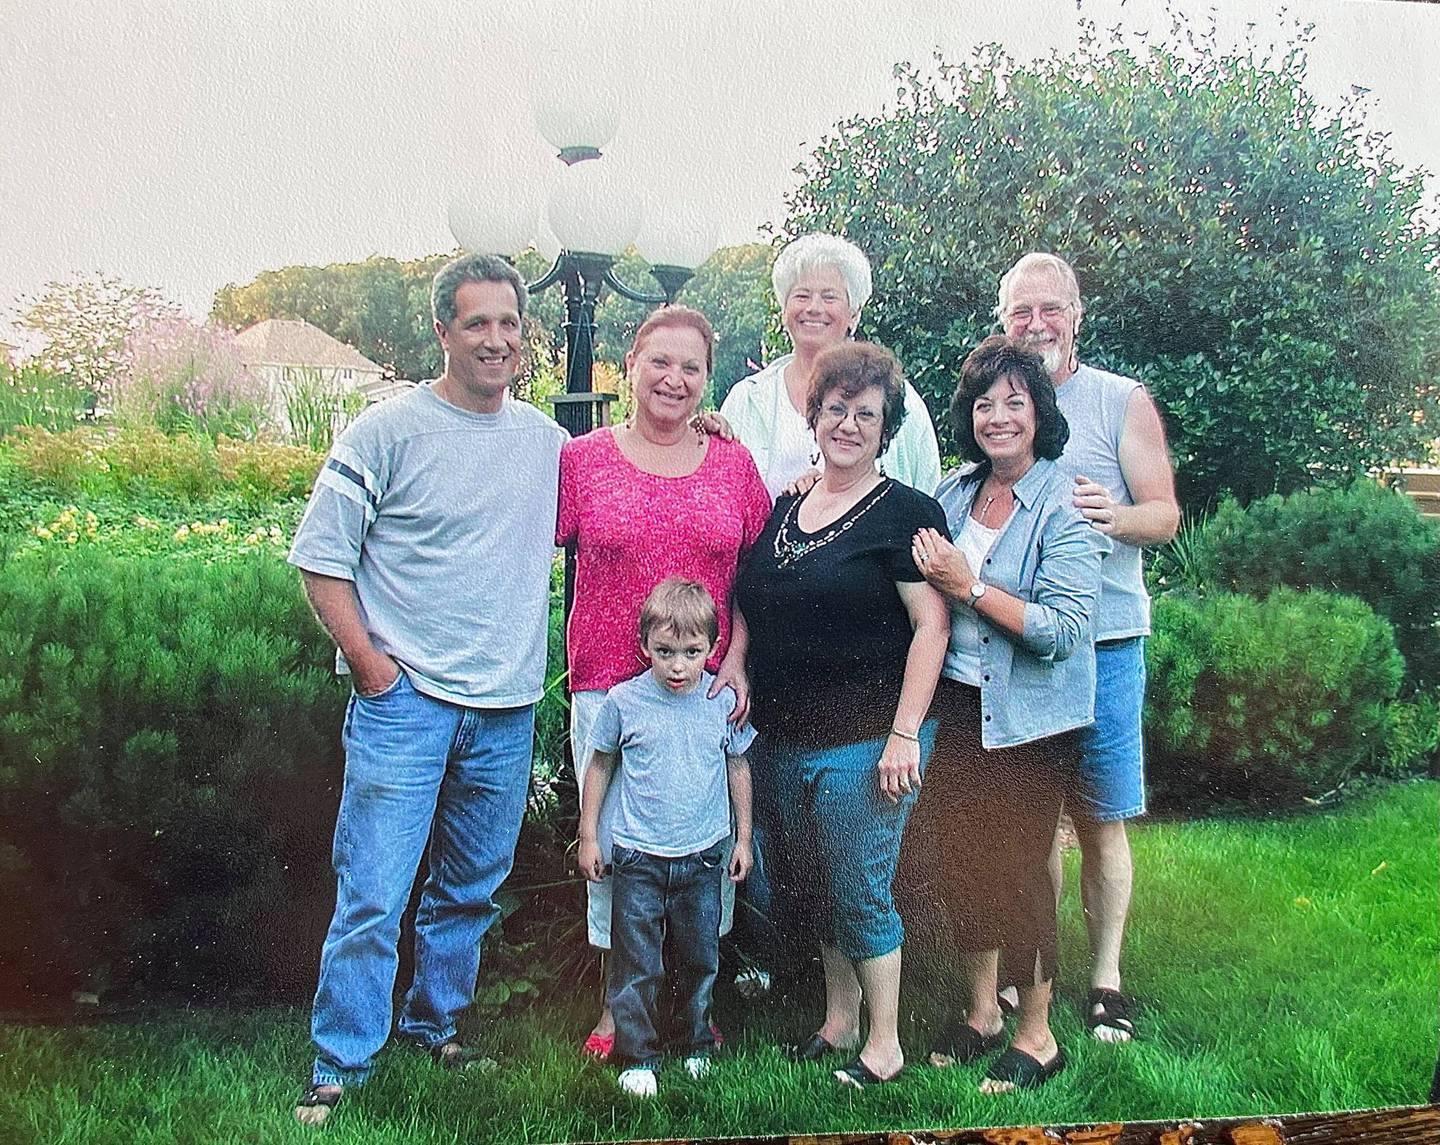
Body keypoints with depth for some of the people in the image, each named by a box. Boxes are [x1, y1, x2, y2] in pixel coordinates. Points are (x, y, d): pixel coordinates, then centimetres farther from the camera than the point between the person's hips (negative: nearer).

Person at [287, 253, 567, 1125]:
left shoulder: (546, 438, 8)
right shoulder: (390, 431, -6)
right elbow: (321, 553, -5)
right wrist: (368, 661, -10)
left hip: (508, 708, 5)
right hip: (406, 699, -5)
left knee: (472, 889, 17)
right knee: (374, 896, -5)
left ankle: (436, 1026, 36)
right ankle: (339, 1069, 9)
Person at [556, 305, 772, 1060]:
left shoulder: (733, 465, 6)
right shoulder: (582, 460, 2)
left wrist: (738, 660, -3)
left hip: (710, 689, 1)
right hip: (608, 685, -1)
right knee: (613, 844, 6)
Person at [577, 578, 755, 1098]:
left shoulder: (724, 701, -4)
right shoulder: (624, 701, -8)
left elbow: (738, 767, 10)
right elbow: (600, 765, 5)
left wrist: (743, 839, 12)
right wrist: (588, 836, 6)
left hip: (703, 858, 2)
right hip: (637, 858, -1)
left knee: (699, 959, 13)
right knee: (636, 965, 2)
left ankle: (697, 1045, 32)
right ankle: (637, 1058, 16)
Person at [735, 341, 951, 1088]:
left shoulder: (903, 512, -8)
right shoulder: (784, 508, 12)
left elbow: (931, 626, -13)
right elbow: (752, 609, 21)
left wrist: (904, 733, -18)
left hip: (865, 740, -7)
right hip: (784, 739, 7)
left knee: (861, 893, 0)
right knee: (813, 887, 16)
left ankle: (883, 1044, 17)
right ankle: (838, 1020, 34)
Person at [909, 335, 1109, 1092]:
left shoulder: (1064, 507, -14)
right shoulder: (954, 492, 5)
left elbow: (1063, 629, -22)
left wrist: (969, 586, -24)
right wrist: (927, 570, -4)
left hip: (1028, 717, -6)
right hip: (955, 704, 6)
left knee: (1018, 868, 3)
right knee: (958, 858, 12)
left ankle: (1036, 1037, 22)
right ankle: (981, 1012, 32)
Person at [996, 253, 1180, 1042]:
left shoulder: (1123, 402, 2)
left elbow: (1166, 515, -4)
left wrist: (1116, 517, -24)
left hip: (1101, 643, -3)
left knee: (1098, 819, 2)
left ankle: (1104, 979, 15)